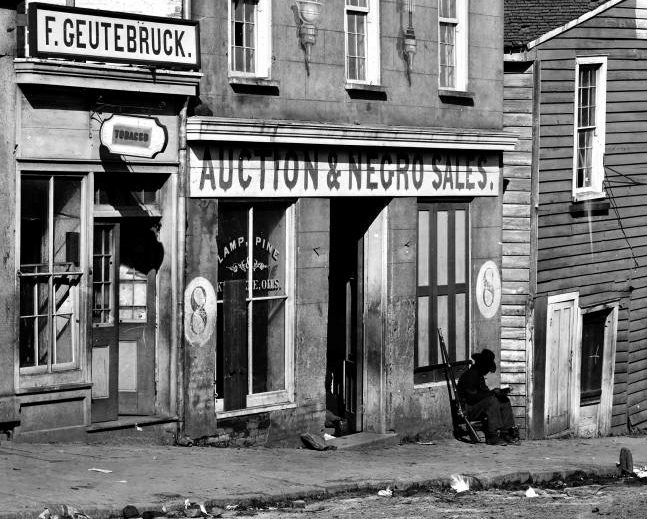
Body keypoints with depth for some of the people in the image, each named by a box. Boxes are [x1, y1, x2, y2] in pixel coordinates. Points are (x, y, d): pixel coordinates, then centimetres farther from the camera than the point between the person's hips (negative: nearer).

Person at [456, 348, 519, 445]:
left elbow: (484, 393, 17)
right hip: (468, 410, -10)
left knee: (505, 401, -1)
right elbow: (473, 396, -24)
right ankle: (493, 436, -34)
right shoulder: (469, 375, -16)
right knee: (492, 401, -31)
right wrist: (493, 392, -21)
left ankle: (506, 433, -9)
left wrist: (499, 392, -1)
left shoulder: (479, 375, 16)